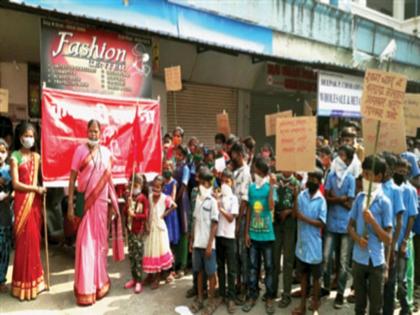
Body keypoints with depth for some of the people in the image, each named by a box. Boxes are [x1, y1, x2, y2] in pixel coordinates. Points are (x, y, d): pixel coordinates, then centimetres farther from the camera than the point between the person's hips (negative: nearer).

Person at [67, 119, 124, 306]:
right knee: (85, 244, -1)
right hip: (84, 203, -3)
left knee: (100, 242, 12)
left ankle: (99, 283, 28)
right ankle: (85, 289, 11)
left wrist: (113, 203, 11)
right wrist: (70, 205, -10)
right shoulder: (80, 150, -5)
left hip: (101, 202, 4)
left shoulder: (106, 152, 6)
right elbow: (72, 178, -5)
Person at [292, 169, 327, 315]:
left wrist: (304, 218, -22)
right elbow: (295, 215, -8)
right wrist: (294, 198, -20)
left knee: (315, 277, 13)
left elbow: (322, 223, -13)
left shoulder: (321, 200, -10)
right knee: (303, 275, 16)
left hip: (314, 245, -3)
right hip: (301, 242, 3)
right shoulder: (301, 195, -1)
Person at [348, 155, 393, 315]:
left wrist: (372, 221, -22)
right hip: (358, 258, 4)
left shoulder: (384, 202, -11)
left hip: (376, 261, -4)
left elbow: (388, 240, -11)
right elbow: (350, 225, 8)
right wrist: (358, 238, -12)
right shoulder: (360, 197, 1)